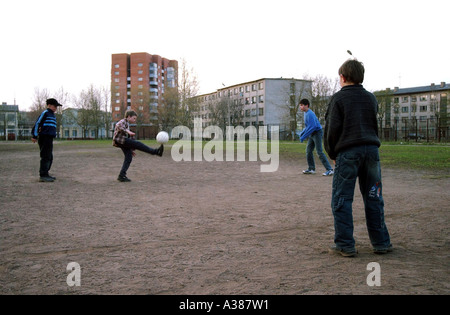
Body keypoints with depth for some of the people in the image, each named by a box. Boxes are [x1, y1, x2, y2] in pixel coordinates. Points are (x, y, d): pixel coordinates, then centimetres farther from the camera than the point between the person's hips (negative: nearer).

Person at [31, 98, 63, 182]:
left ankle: (45, 174, 21)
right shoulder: (45, 113, -7)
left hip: (49, 139, 9)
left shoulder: (53, 115, 20)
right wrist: (34, 136, -15)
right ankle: (43, 175, -10)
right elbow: (37, 123, -12)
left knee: (49, 158, 13)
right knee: (45, 157, -11)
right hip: (44, 138, -9)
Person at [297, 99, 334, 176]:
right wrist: (302, 133, 9)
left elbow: (312, 127, -26)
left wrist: (303, 137, -23)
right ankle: (311, 169, 16)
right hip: (312, 134, 10)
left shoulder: (310, 114, -19)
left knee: (319, 152, -12)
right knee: (309, 151, 9)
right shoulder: (305, 113, 13)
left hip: (317, 132, -10)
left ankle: (329, 170, -11)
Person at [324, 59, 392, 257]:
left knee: (341, 200, 1)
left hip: (347, 153, -5)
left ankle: (345, 245, 2)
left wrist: (332, 154, 5)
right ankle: (381, 243, 16)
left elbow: (332, 129, -4)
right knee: (373, 198, 11)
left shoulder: (338, 98, -1)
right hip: (371, 150, 5)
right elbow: (374, 126, 20)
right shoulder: (371, 98, 15)